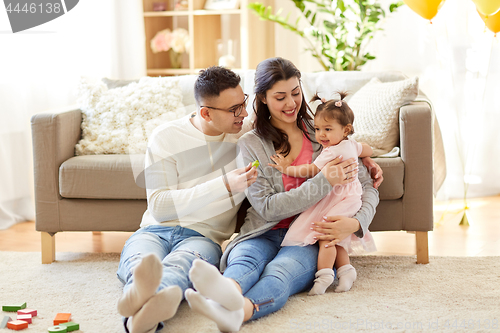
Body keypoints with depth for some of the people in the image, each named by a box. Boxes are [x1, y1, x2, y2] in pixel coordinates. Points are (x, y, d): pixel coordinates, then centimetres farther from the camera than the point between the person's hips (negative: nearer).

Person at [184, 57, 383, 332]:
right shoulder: (250, 144, 9)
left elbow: (367, 187, 11)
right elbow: (267, 208, -2)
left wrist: (355, 223, -12)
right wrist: (324, 182, -13)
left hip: (309, 237, 0)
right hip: (263, 234, 1)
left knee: (280, 271, -36)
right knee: (244, 260, -37)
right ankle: (227, 293, -74)